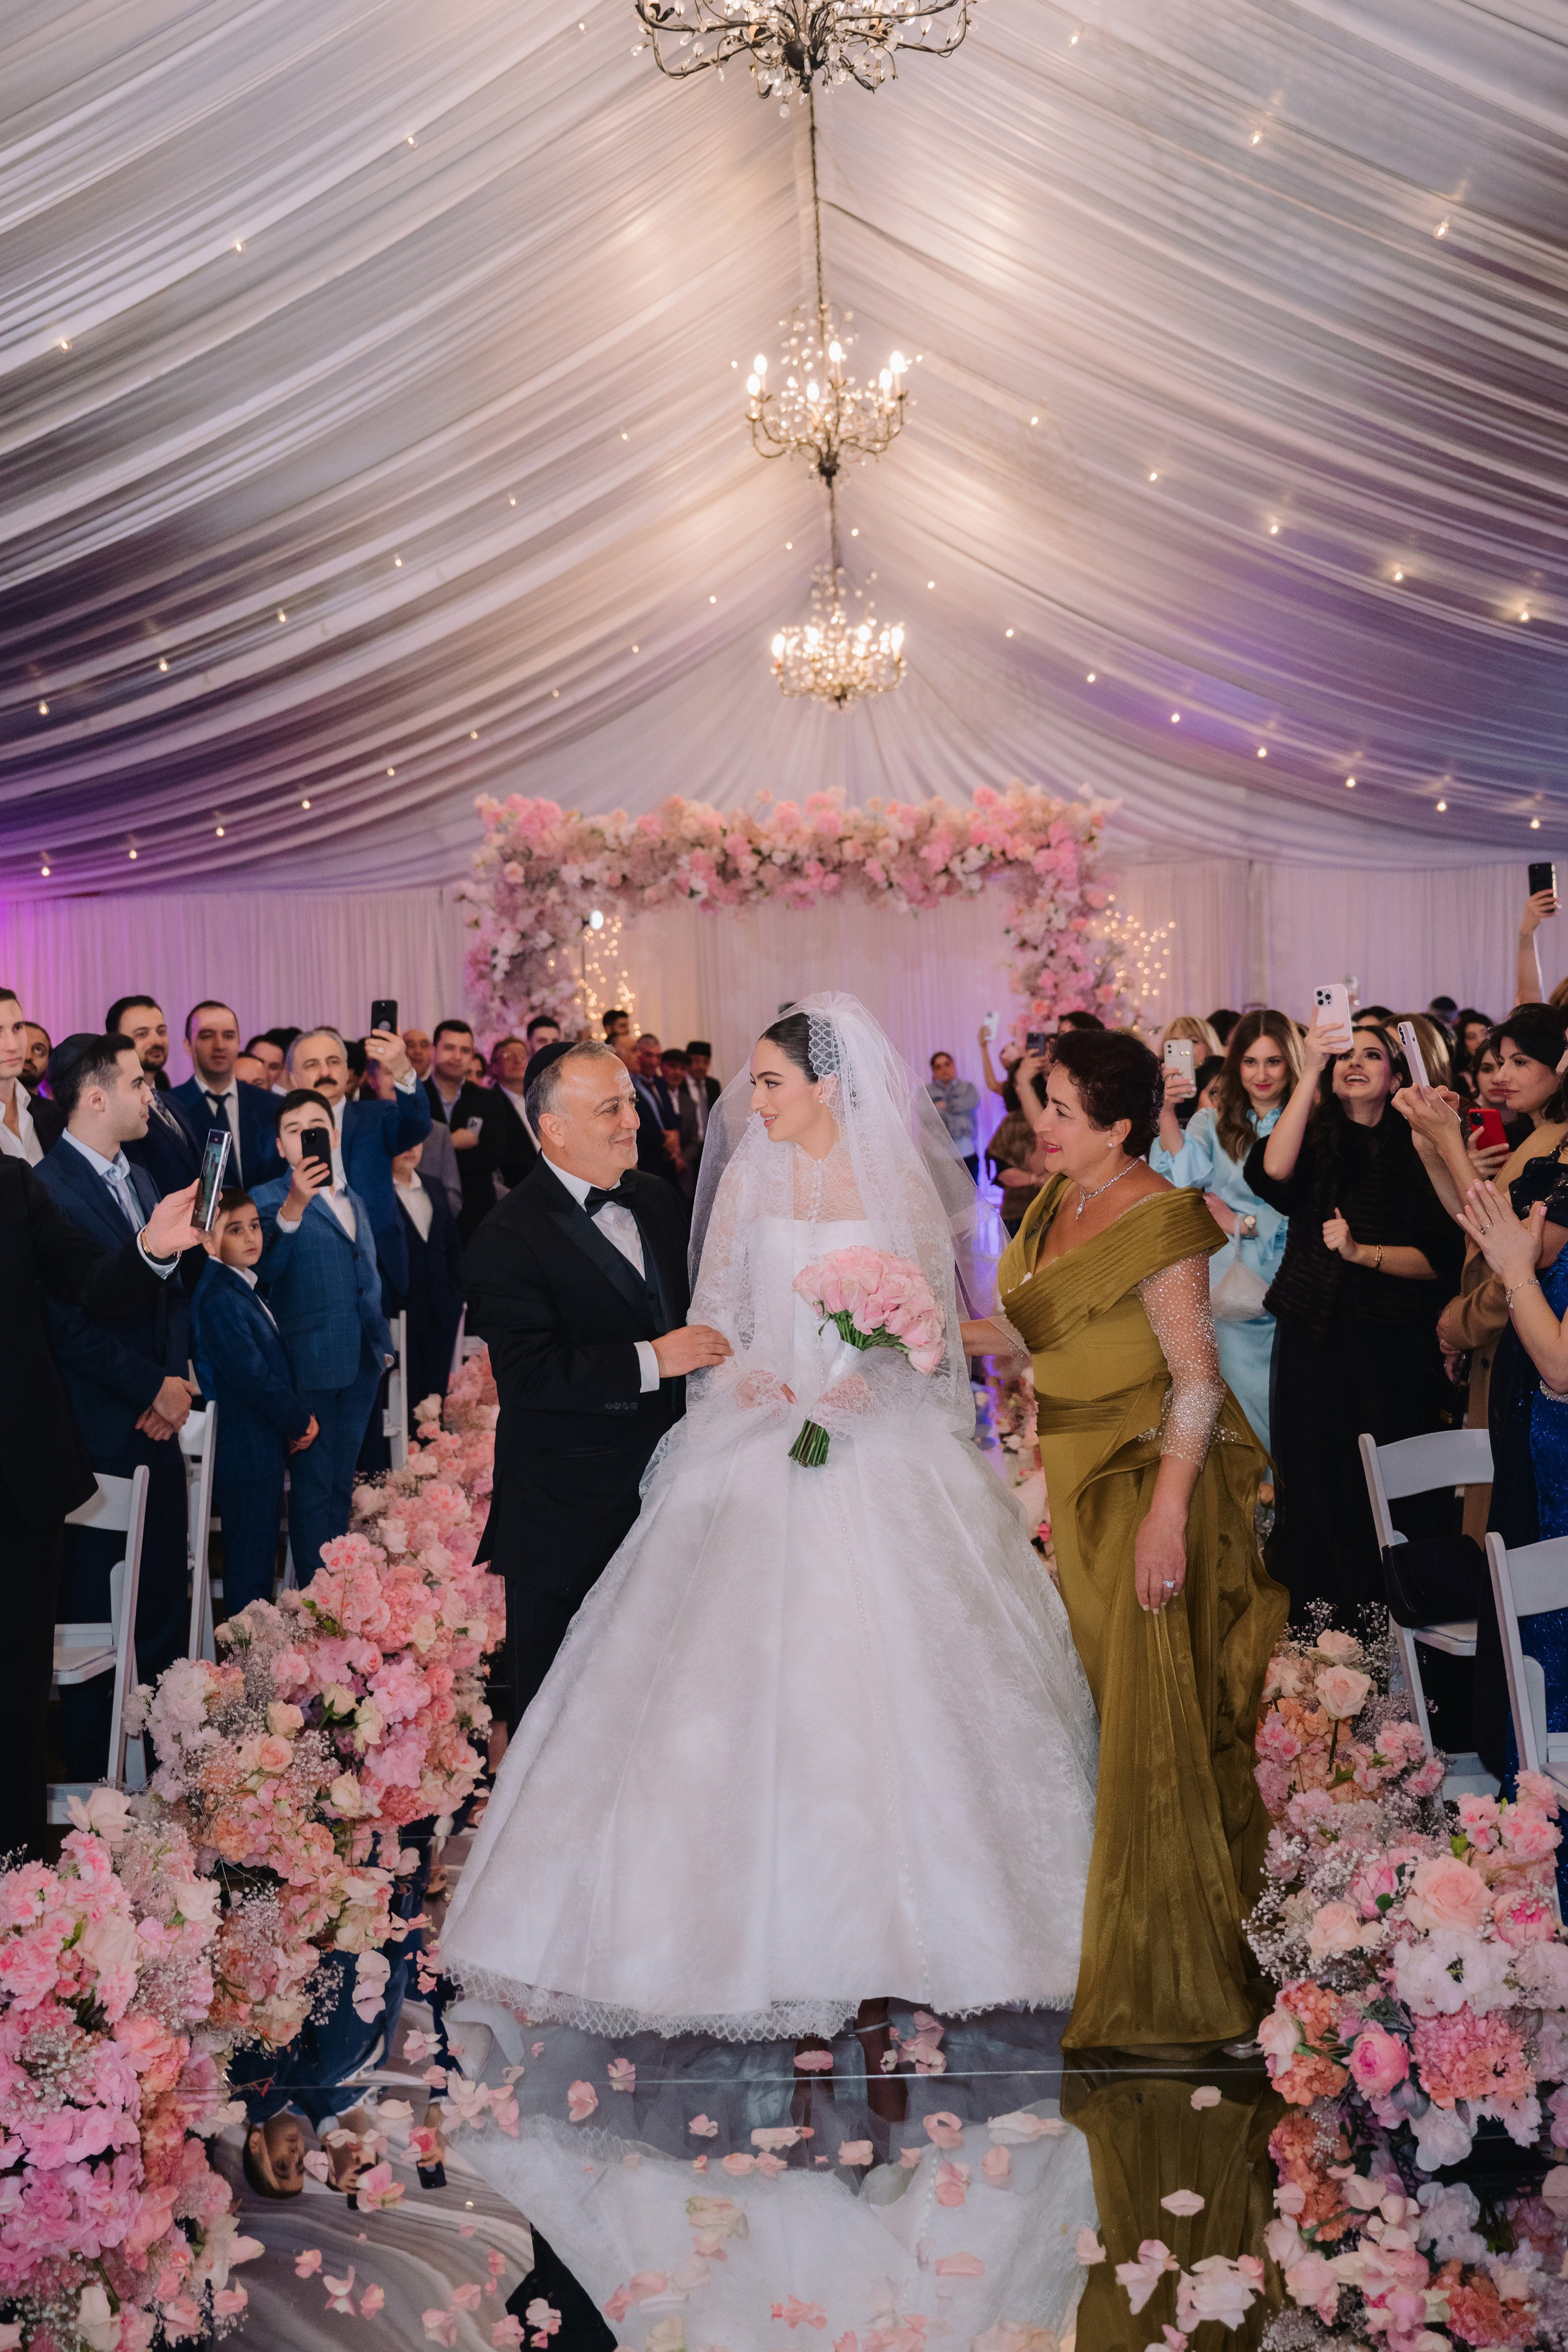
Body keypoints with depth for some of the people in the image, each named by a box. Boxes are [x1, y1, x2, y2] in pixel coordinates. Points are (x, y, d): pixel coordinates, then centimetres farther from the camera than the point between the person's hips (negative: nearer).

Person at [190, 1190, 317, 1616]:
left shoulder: (244, 1289, 13)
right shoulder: (219, 1299, -19)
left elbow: (278, 1365, 15)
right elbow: (252, 1378, -22)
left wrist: (300, 1414, 0)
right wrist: (300, 1420, -10)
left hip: (266, 1447, 10)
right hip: (246, 1452, -10)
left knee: (263, 1555, 17)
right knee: (248, 1567, -1)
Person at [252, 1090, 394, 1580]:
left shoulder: (354, 1199, 15)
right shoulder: (270, 1199, -7)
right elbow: (266, 1269, -24)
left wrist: (382, 1343, 21)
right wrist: (292, 1208, -39)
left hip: (361, 1363, 7)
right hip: (309, 1361, -6)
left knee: (341, 1484, 15)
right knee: (312, 1485, -1)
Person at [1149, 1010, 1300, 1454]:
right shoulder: (1214, 1124, 6)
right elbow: (1189, 1171, -15)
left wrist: (1242, 1224, -8)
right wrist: (1167, 1112, -29)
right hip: (1233, 1297, 1)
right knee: (1249, 1407, 4)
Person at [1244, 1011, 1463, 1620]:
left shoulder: (1417, 1152, 3)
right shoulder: (1314, 1141, 5)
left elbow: (1440, 1260, -2)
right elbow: (1272, 1172, -20)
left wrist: (1363, 1252, -17)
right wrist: (1309, 1070, -25)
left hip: (1391, 1354, -1)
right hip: (1312, 1346, 1)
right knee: (1315, 1492, 5)